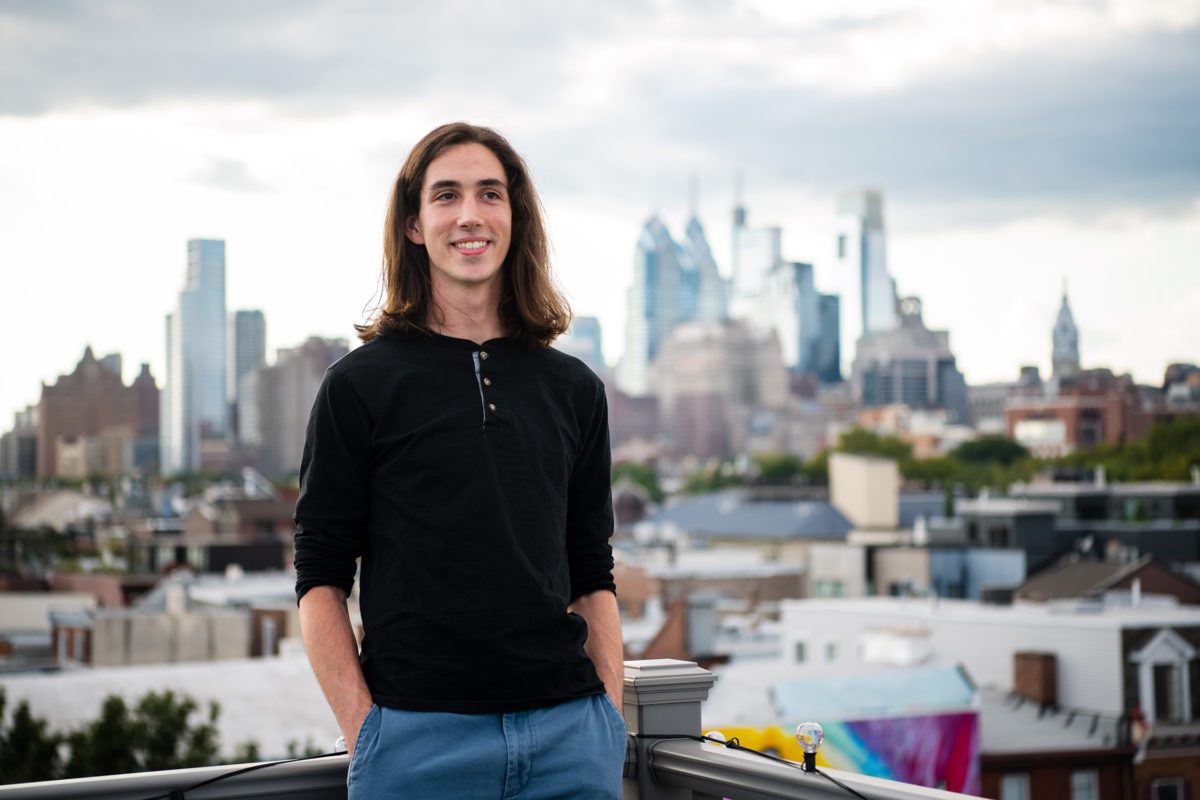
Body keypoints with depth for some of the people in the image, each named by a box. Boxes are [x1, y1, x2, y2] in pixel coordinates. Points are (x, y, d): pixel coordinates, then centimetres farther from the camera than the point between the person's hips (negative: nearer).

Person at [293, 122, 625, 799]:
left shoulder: (574, 388, 11)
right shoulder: (361, 384, 1)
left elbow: (594, 578, 13)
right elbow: (321, 580, -1)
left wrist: (611, 720, 4)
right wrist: (364, 733, -10)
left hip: (568, 729, 3)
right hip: (419, 736, -3)